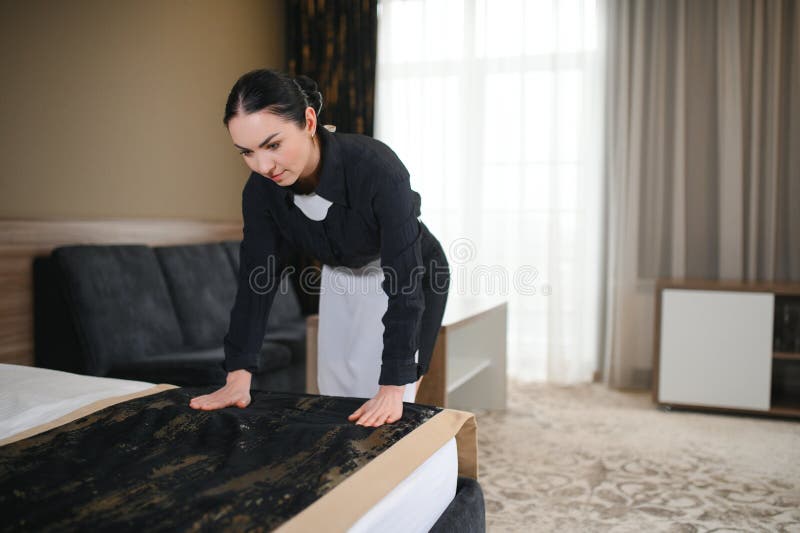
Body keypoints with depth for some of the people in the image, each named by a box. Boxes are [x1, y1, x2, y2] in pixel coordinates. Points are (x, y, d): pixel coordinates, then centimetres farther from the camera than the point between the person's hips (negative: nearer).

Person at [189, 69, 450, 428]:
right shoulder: (262, 190, -20)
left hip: (410, 279, -4)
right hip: (341, 280, 5)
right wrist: (238, 377, -18)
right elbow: (256, 277, -14)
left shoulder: (377, 168, -37)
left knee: (382, 418, -6)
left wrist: (393, 388, -38)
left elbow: (405, 280, -36)